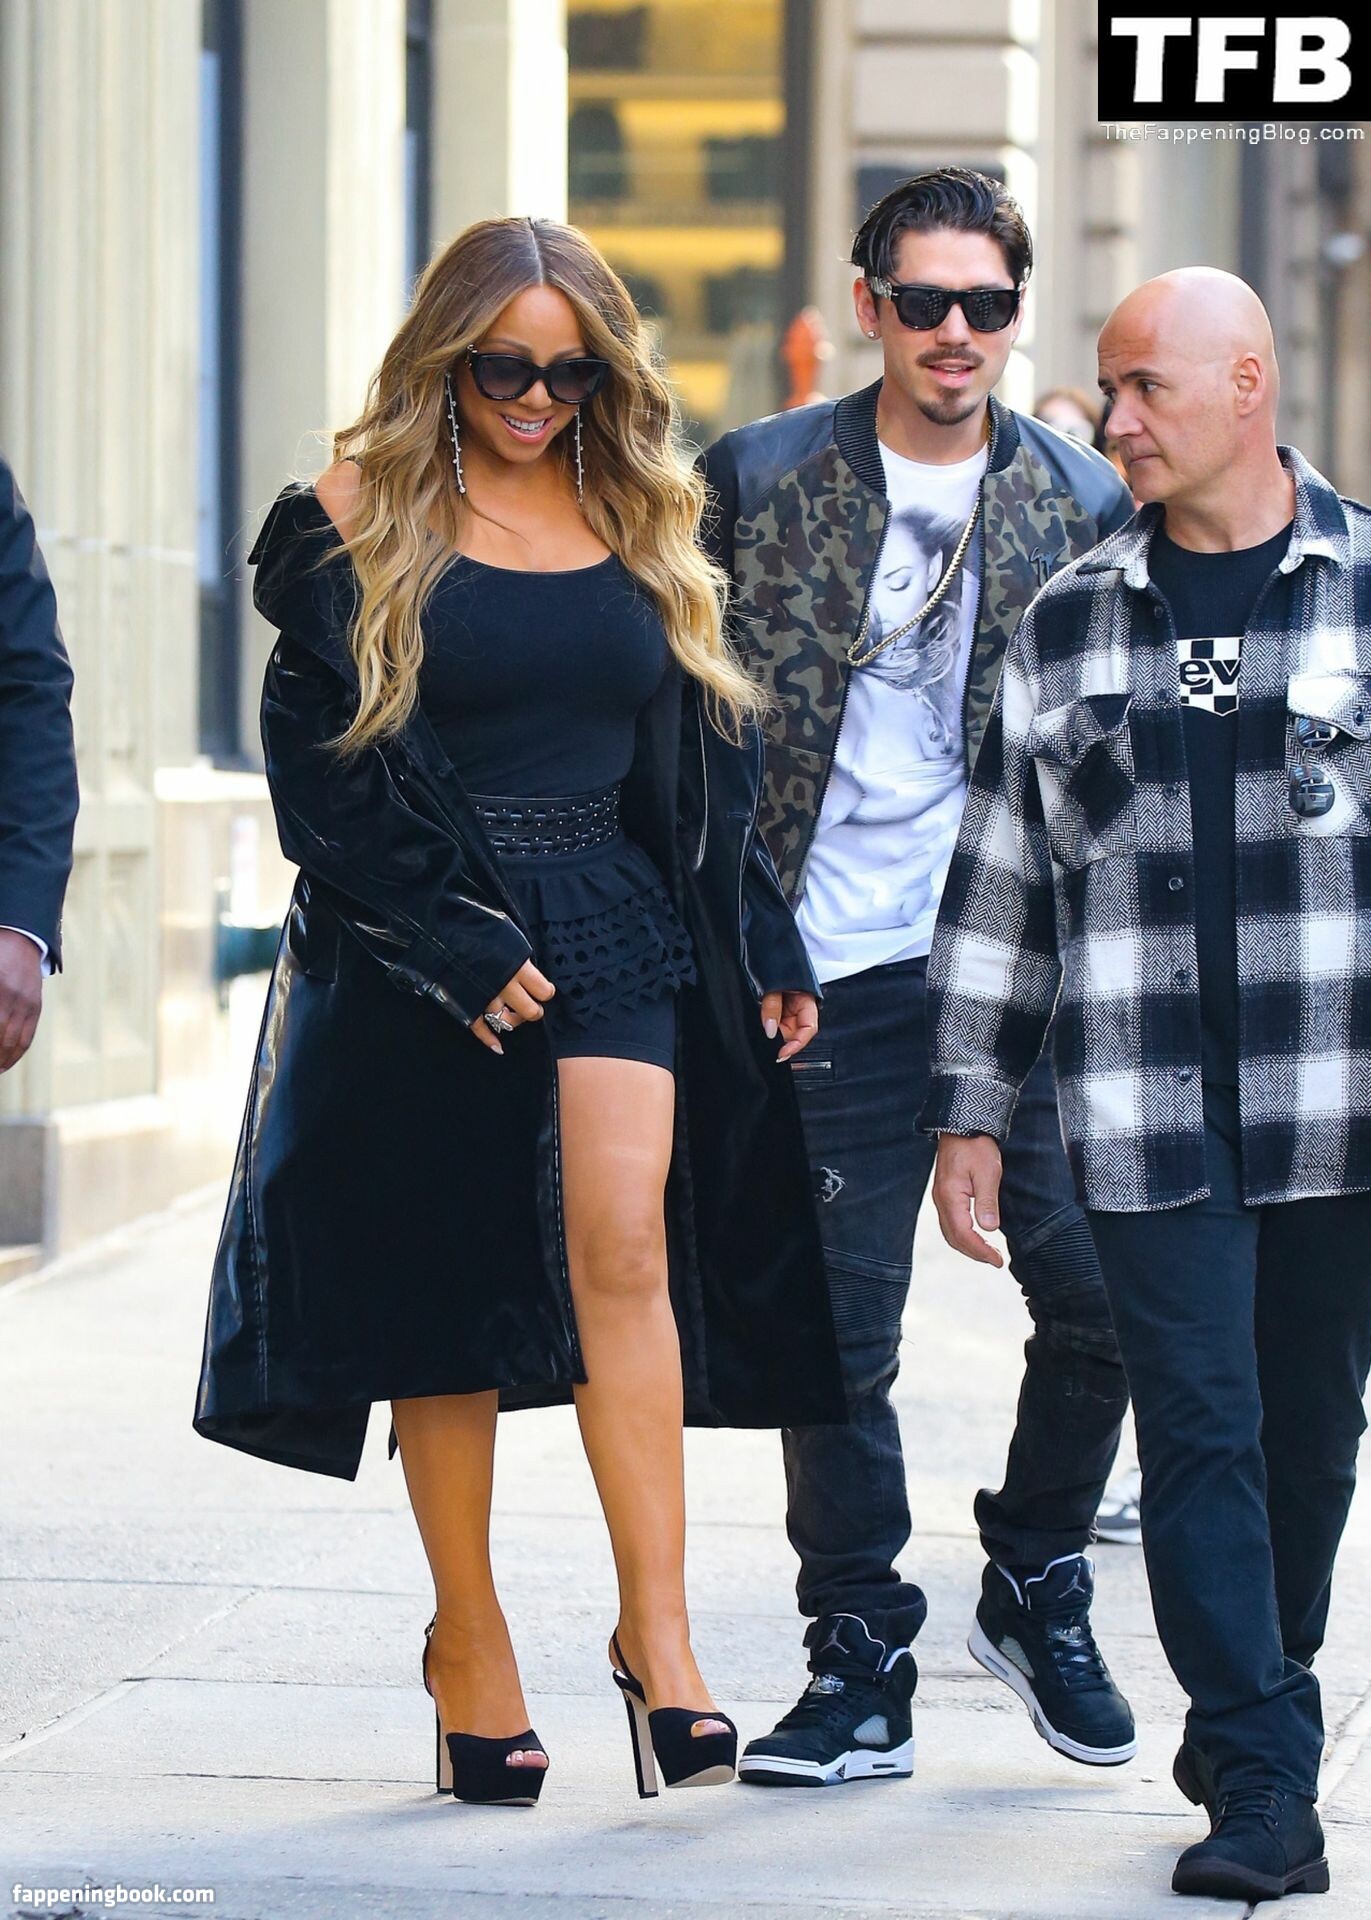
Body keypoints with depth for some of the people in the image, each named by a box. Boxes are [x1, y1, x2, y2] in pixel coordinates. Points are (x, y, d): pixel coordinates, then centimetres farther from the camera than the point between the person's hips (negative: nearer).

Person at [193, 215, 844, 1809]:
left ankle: (657, 1628, -17)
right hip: (418, 946, -2)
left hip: (616, 923, 2)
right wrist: (458, 947, -12)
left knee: (625, 1242, -15)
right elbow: (324, 765, -6)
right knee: (442, 1288, 3)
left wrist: (766, 950, 11)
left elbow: (712, 758, 16)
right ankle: (467, 1636, 14)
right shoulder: (360, 520, -1)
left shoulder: (644, 526, 11)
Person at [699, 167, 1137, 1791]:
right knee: (837, 1323, 1)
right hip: (836, 973, -1)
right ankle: (859, 1667, 12)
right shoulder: (759, 480, 2)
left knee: (1101, 1293, -3)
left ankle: (1037, 1593, 21)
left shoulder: (1085, 502, 5)